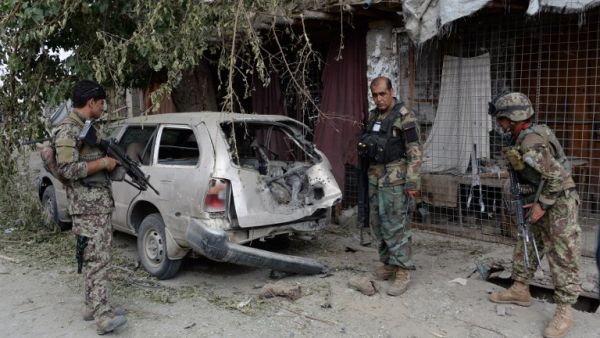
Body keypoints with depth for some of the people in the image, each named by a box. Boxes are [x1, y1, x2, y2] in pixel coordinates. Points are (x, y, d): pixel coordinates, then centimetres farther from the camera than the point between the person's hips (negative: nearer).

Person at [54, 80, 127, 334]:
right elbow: (68, 169, -22)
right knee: (96, 259, -11)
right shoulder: (68, 130, -13)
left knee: (99, 257, 13)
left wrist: (112, 161, 9)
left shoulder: (88, 127, 17)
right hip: (87, 208, -9)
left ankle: (92, 306, 22)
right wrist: (104, 162, -15)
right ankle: (102, 315, -10)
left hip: (102, 204, 9)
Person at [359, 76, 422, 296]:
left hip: (394, 180, -8)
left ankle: (402, 273, 2)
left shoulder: (404, 117, -10)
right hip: (374, 178, 8)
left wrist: (412, 182, -17)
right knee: (377, 225, 12)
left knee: (395, 227, -7)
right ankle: (387, 264, 25)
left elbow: (415, 152, -13)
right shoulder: (373, 116, 12)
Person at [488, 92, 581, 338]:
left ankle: (564, 311, 6)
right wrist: (532, 201, 13)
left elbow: (557, 175, -28)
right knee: (526, 247, 17)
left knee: (562, 258, -2)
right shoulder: (522, 138, 5)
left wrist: (541, 205, -20)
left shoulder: (530, 143, -26)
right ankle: (520, 290, 30)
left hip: (560, 203, -10)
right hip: (543, 201, 10)